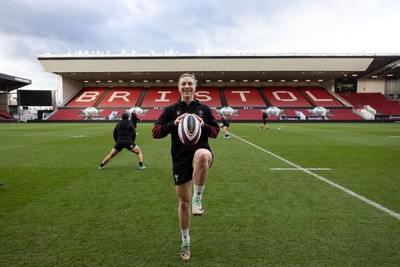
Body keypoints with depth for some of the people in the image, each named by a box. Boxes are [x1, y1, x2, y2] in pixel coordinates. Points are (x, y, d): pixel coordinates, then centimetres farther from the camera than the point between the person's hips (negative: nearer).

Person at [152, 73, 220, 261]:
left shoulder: (204, 109, 8)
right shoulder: (171, 110, 5)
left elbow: (215, 132, 12)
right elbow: (155, 132, -1)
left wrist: (204, 125, -9)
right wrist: (174, 124, -18)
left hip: (201, 151, -1)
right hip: (180, 159, 1)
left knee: (202, 155, -42)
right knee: (183, 202, 7)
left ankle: (197, 199, -19)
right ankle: (185, 243, 30)